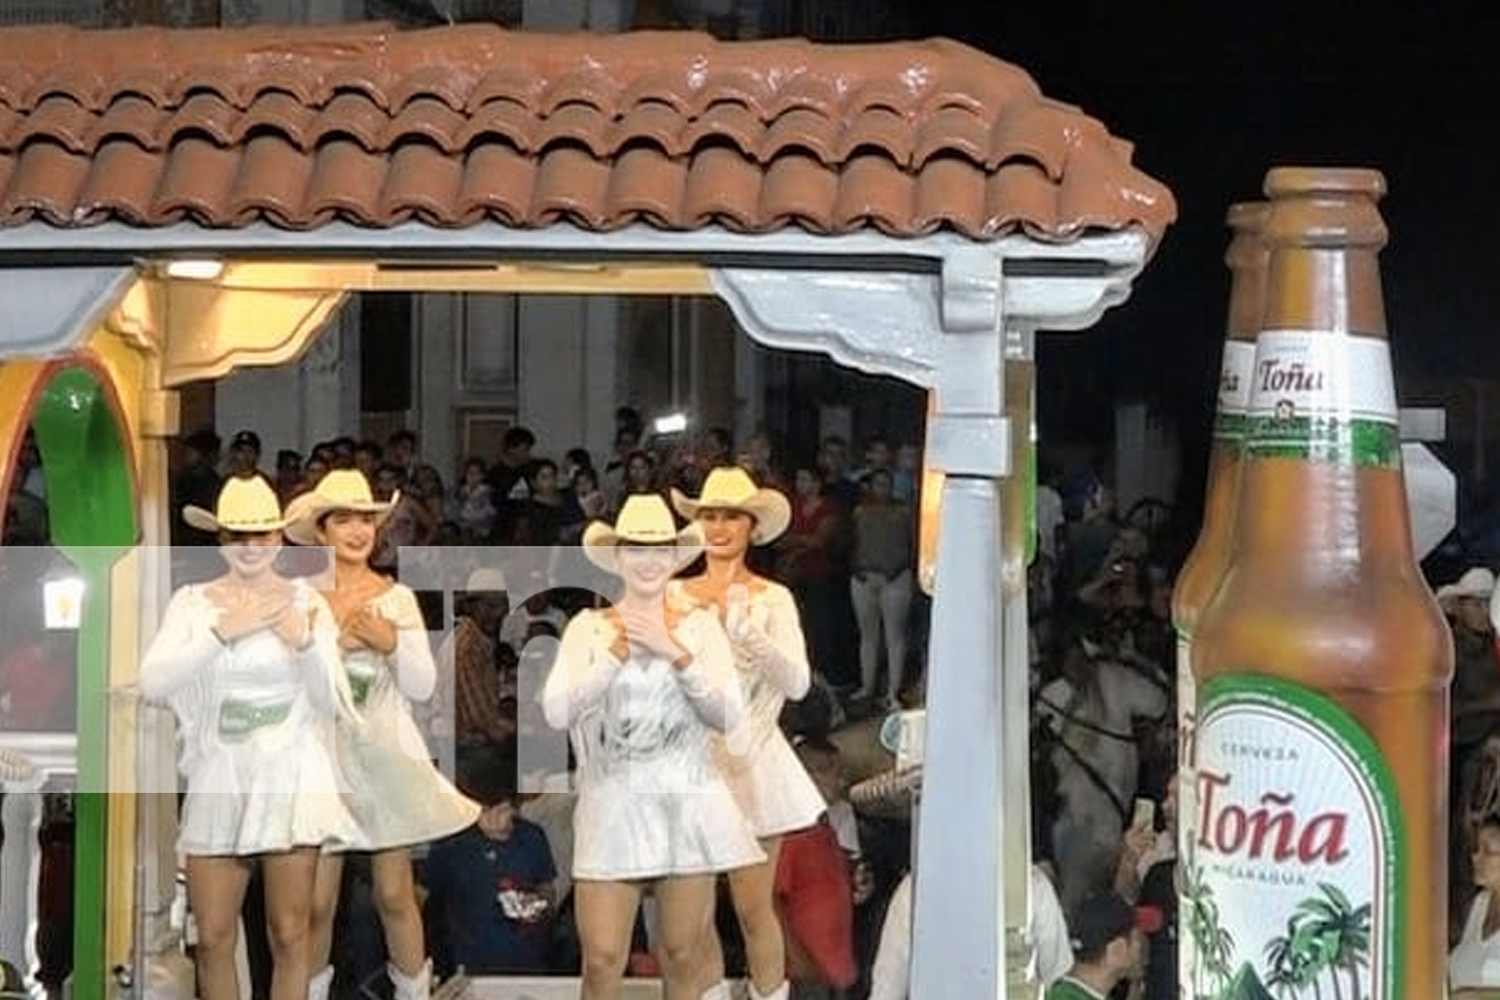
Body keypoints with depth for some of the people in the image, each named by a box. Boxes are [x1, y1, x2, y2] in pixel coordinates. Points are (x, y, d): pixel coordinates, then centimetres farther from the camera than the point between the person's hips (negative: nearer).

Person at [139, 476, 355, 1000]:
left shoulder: (305, 602, 4)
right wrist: (222, 632, -16)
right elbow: (152, 683, -9)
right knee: (213, 939, 0)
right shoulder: (192, 601, 5)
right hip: (220, 777, 1)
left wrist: (304, 643, -17)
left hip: (289, 776, -1)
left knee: (290, 934, 0)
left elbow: (330, 701, 0)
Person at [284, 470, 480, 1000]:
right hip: (324, 756, -1)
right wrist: (338, 642, -14)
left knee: (395, 894, 3)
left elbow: (423, 686, 2)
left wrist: (393, 643, -12)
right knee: (317, 901, -1)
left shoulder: (397, 598, 5)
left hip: (387, 756, 1)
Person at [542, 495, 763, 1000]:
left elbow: (730, 715, -5)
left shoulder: (701, 625, 5)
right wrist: (617, 653, -15)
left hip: (687, 806, 1)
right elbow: (556, 711, -9)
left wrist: (675, 653, -13)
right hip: (613, 807, -1)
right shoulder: (588, 627, 3)